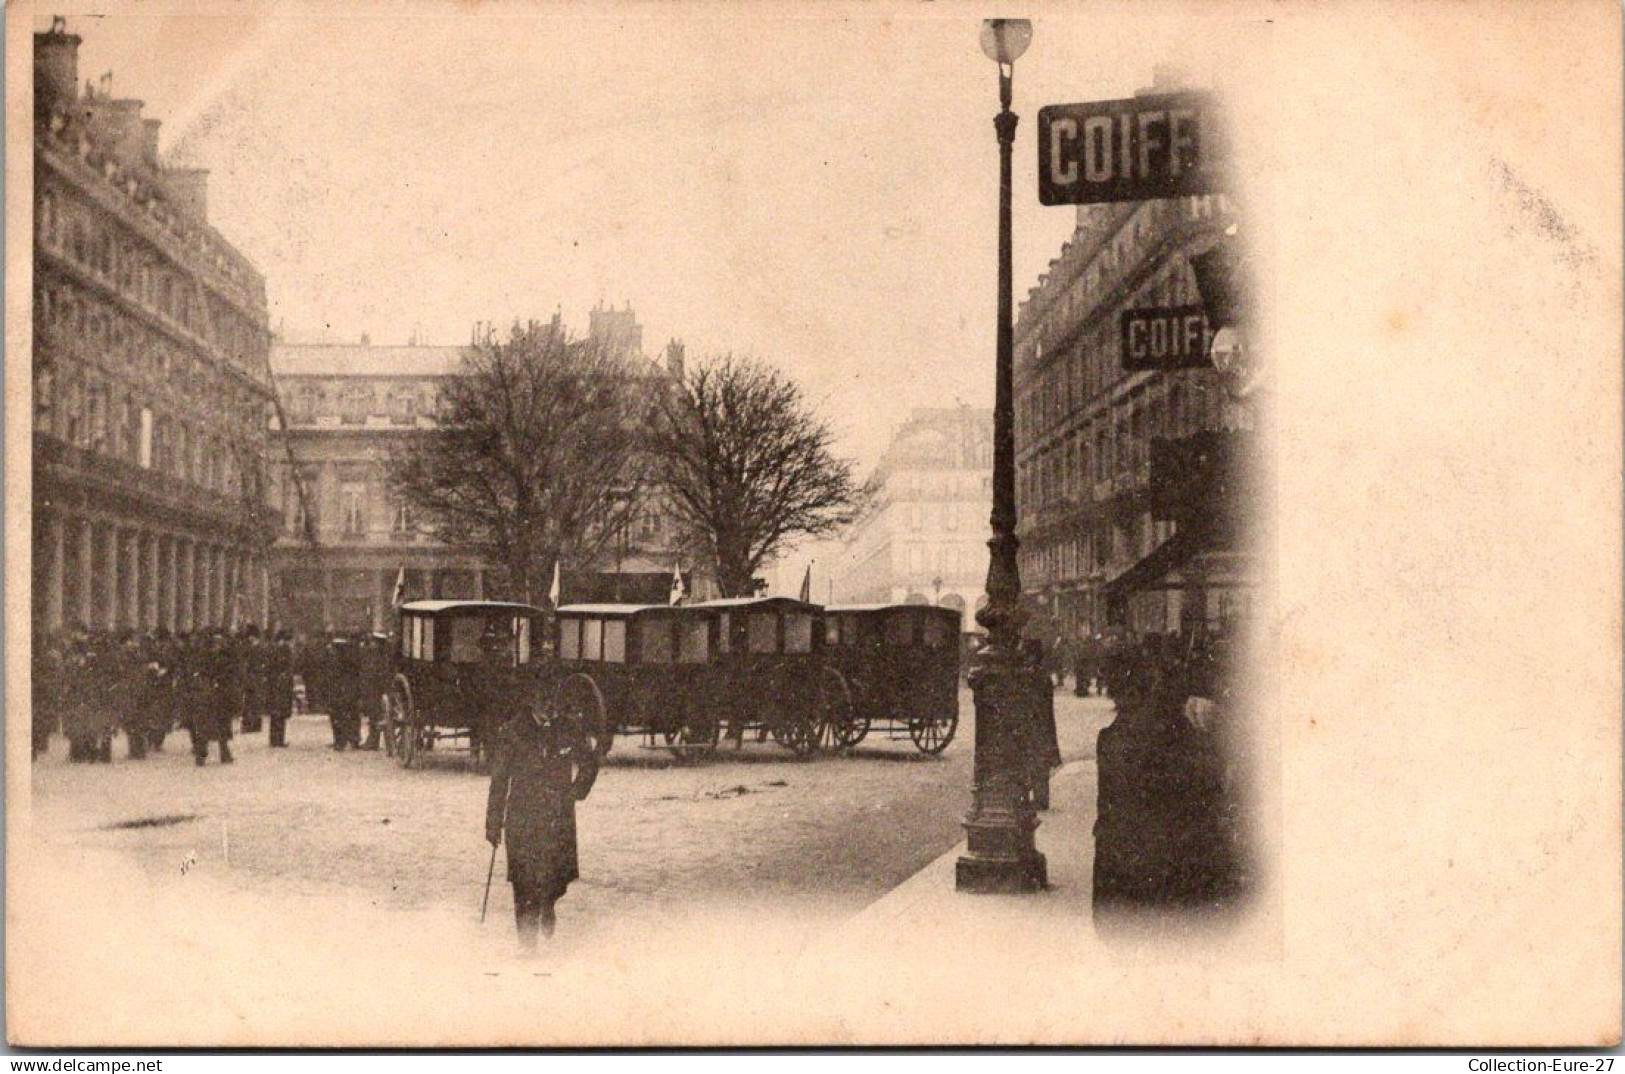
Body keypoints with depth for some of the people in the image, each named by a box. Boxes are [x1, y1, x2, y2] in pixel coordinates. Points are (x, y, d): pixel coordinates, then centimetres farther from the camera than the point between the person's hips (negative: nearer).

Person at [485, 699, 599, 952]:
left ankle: (547, 904, 37)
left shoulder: (569, 731, 4)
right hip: (521, 818, -2)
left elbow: (589, 764, 21)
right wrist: (494, 822, 0)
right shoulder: (513, 732, 0)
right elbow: (499, 779, 2)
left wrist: (574, 794, 6)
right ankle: (527, 942, 3)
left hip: (559, 818, 2)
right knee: (525, 881, -6)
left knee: (559, 874, 1)